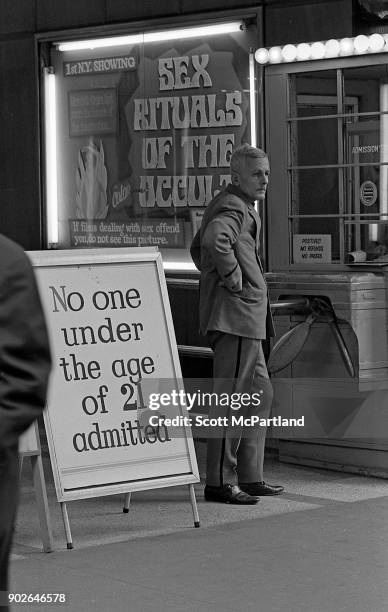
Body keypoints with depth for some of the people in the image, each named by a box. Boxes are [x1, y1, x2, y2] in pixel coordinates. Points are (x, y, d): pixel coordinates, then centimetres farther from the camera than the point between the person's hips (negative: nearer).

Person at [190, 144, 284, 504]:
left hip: (246, 317, 11)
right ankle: (220, 482, -4)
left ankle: (249, 476, 20)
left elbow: (197, 248, 32)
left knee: (260, 395, 15)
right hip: (235, 315, -11)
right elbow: (215, 239, -35)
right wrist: (232, 277, -22)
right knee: (231, 398, -8)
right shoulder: (233, 207, -13)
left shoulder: (221, 204, 20)